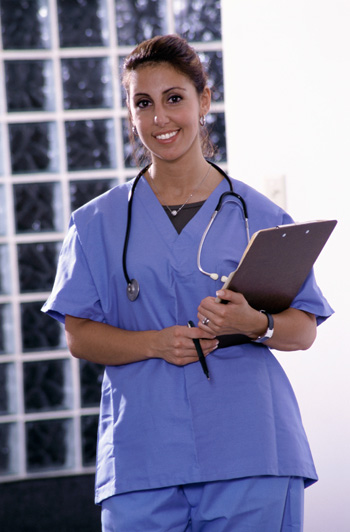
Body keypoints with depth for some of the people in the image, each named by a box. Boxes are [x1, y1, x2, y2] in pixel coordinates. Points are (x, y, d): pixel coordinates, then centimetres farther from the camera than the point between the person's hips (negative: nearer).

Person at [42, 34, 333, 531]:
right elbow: (80, 335, 6)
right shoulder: (98, 223, 11)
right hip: (143, 457, 0)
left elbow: (304, 329, 8)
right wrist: (155, 344, -11)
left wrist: (256, 325, -14)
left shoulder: (260, 215, 9)